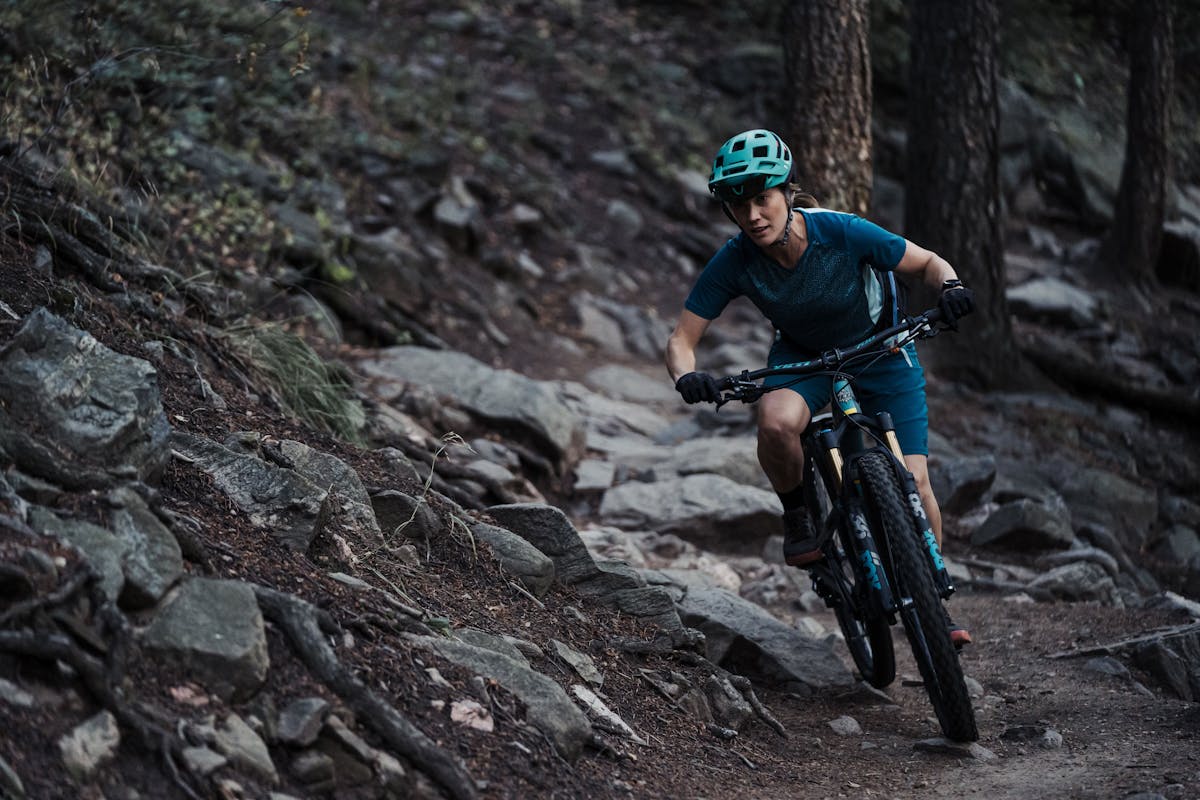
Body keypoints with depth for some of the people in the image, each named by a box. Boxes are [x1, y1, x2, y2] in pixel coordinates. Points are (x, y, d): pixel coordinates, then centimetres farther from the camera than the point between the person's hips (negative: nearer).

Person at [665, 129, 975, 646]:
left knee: (912, 481, -13)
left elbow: (928, 263, -17)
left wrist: (951, 286, -39)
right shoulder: (734, 263, -25)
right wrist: (687, 377, -39)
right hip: (803, 356, 1)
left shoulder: (843, 233, -31)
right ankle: (798, 517, -5)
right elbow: (682, 339, -18)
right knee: (777, 421, -34)